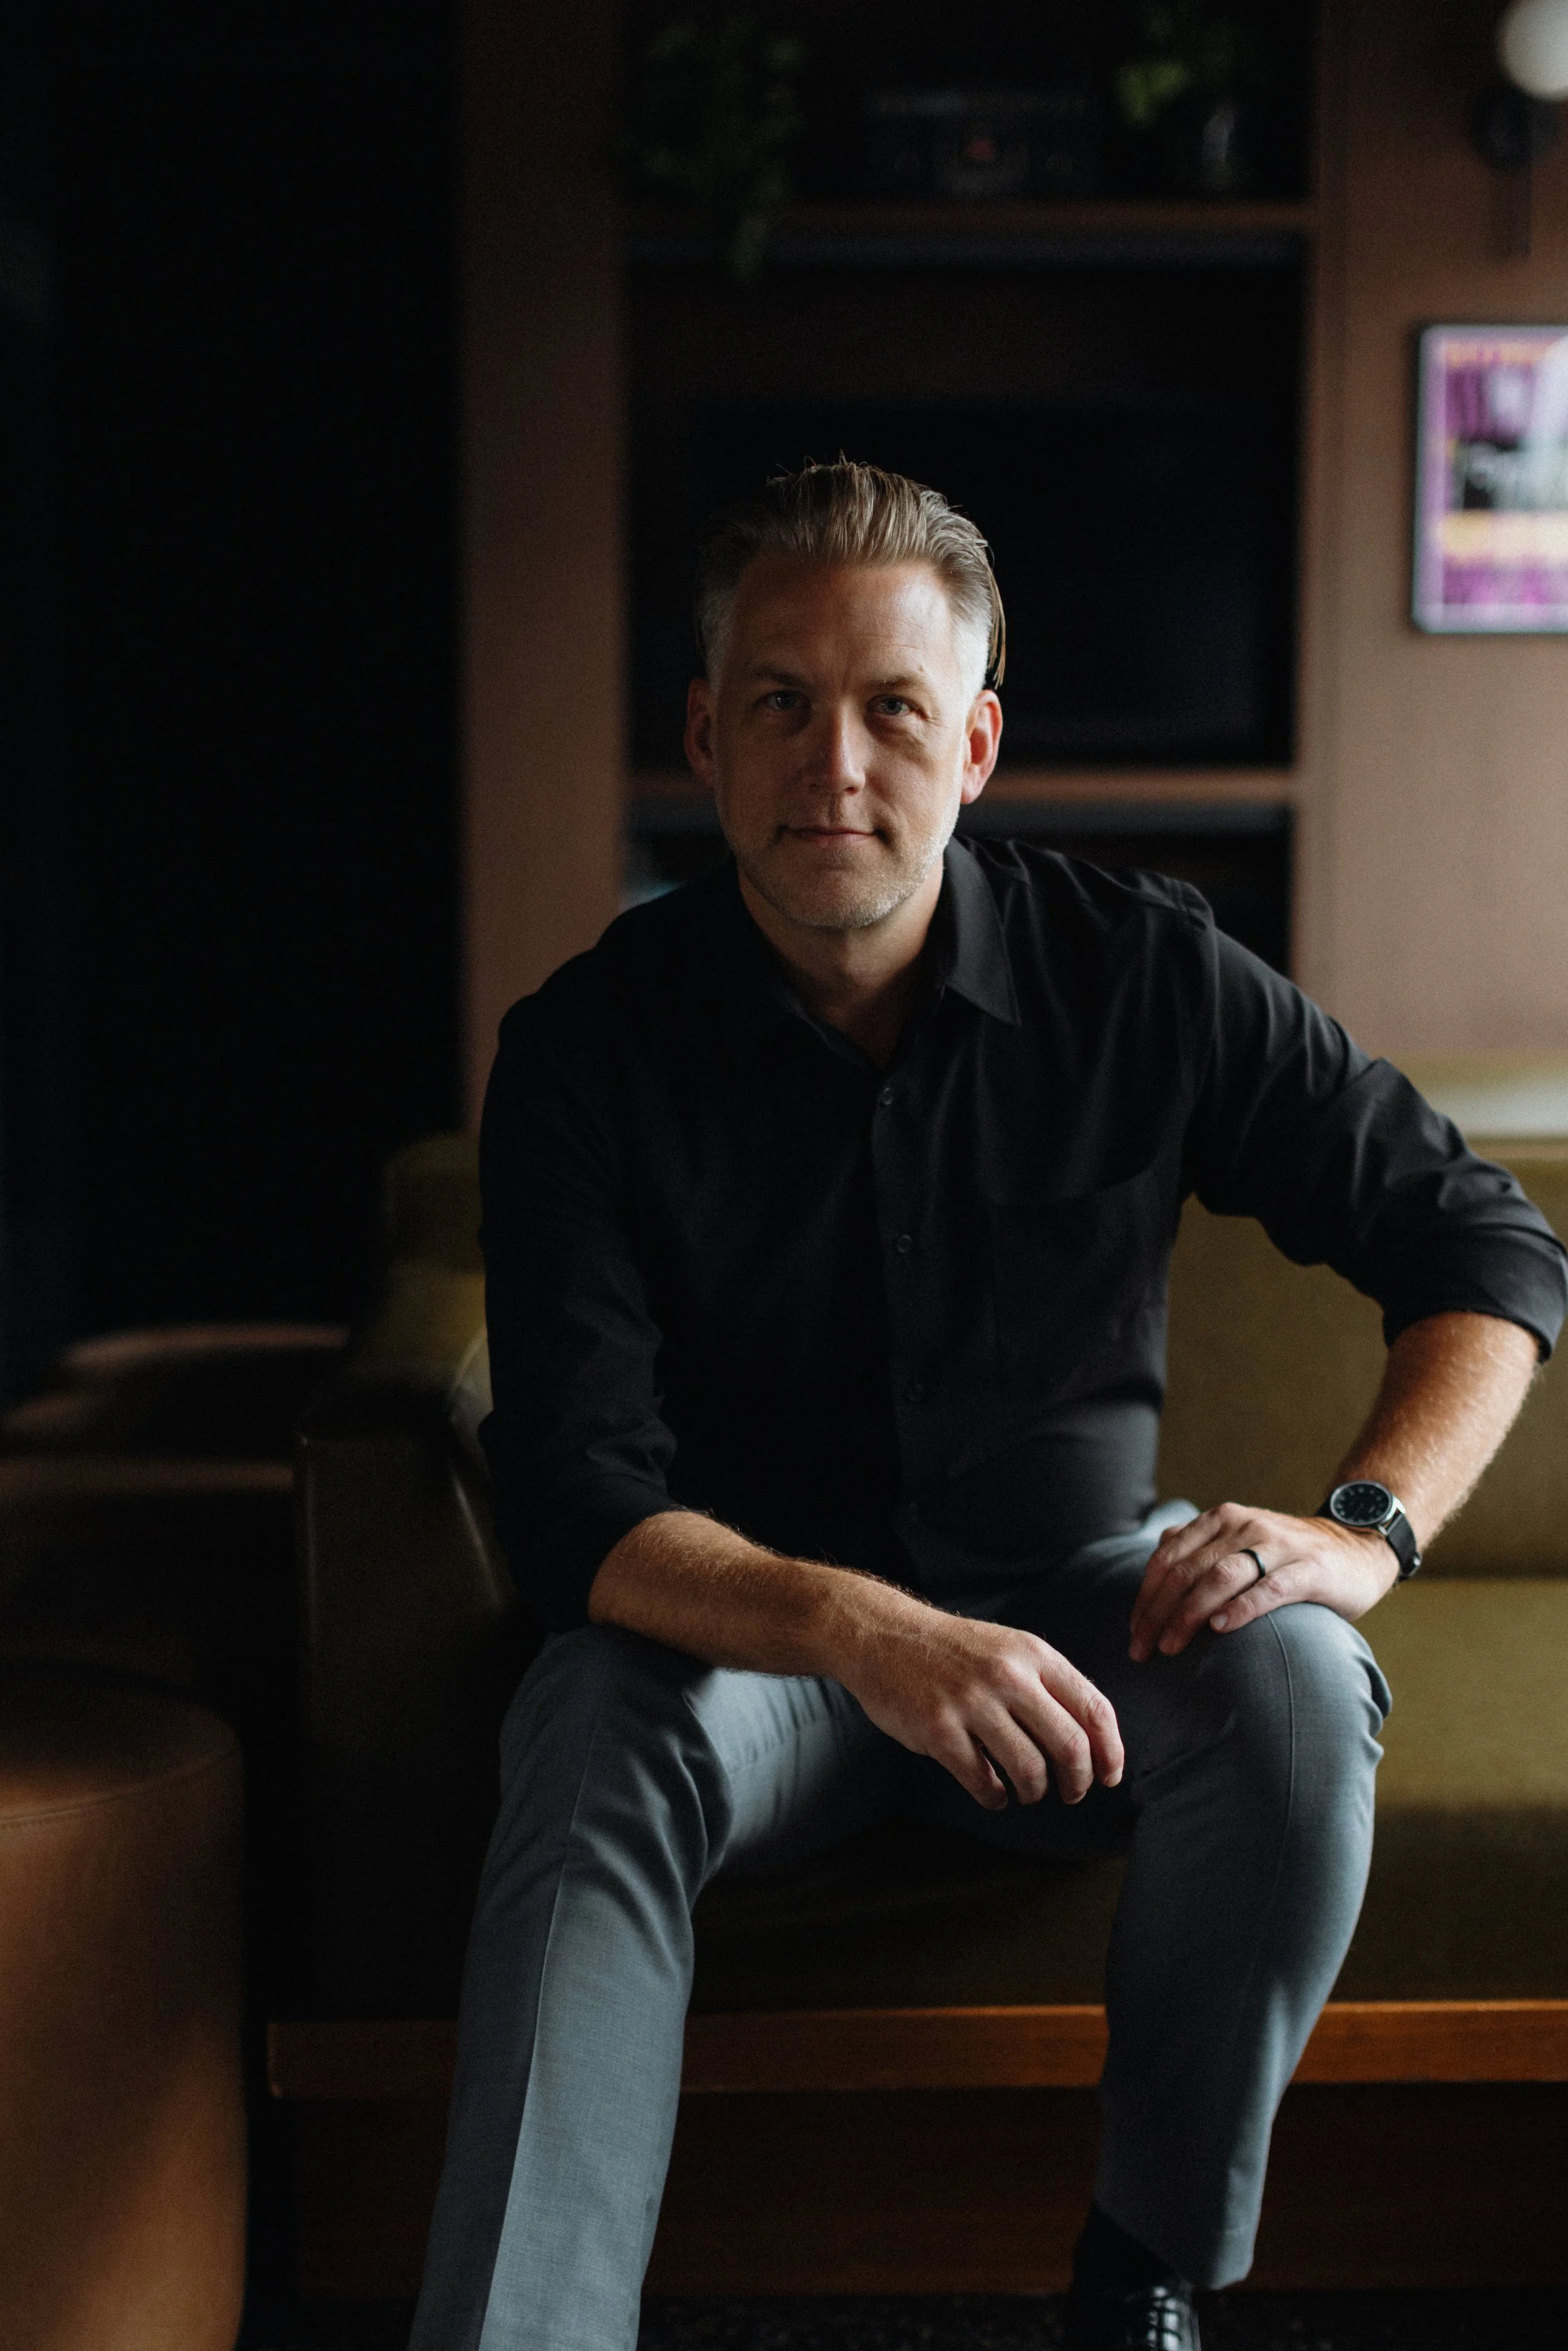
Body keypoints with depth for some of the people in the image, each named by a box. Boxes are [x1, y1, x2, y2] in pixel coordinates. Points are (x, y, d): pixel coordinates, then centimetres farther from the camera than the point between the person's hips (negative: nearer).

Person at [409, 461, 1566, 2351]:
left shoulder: (1141, 973, -8)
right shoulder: (589, 1047, -11)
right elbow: (578, 1499, -18)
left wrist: (1366, 1523, -20)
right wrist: (864, 1636, -37)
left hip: (1073, 1587, 1)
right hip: (747, 1614, -1)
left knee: (1292, 1683, -29)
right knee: (598, 1742, -33)